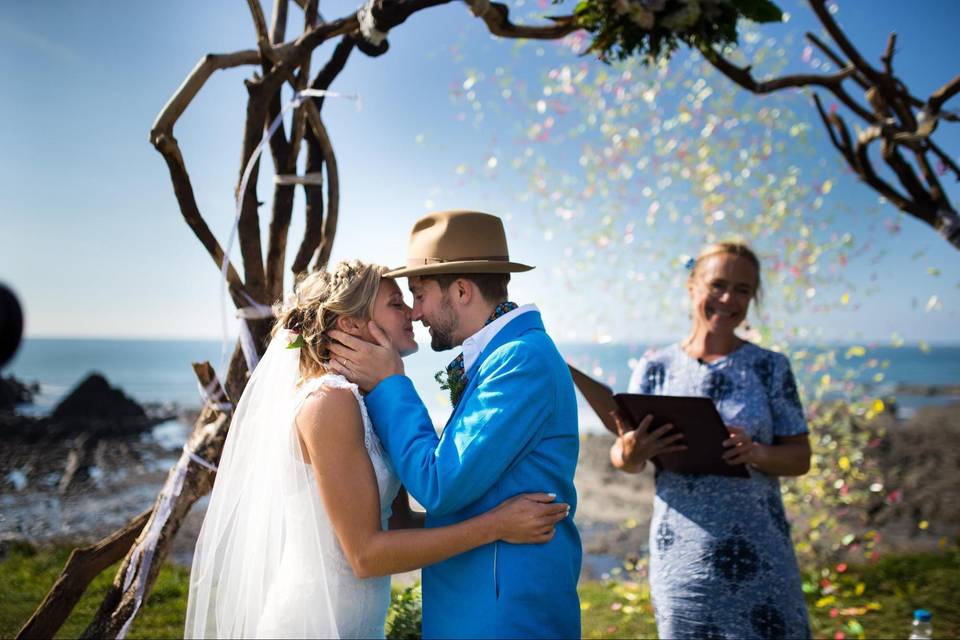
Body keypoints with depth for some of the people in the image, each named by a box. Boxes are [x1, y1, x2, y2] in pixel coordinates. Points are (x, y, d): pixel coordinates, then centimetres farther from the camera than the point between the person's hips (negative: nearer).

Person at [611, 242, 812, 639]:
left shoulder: (770, 367, 2)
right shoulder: (655, 368, 2)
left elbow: (800, 458, 3)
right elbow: (620, 457, 3)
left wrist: (757, 453, -18)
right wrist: (630, 454, -20)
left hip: (758, 555, 0)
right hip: (683, 556, 0)